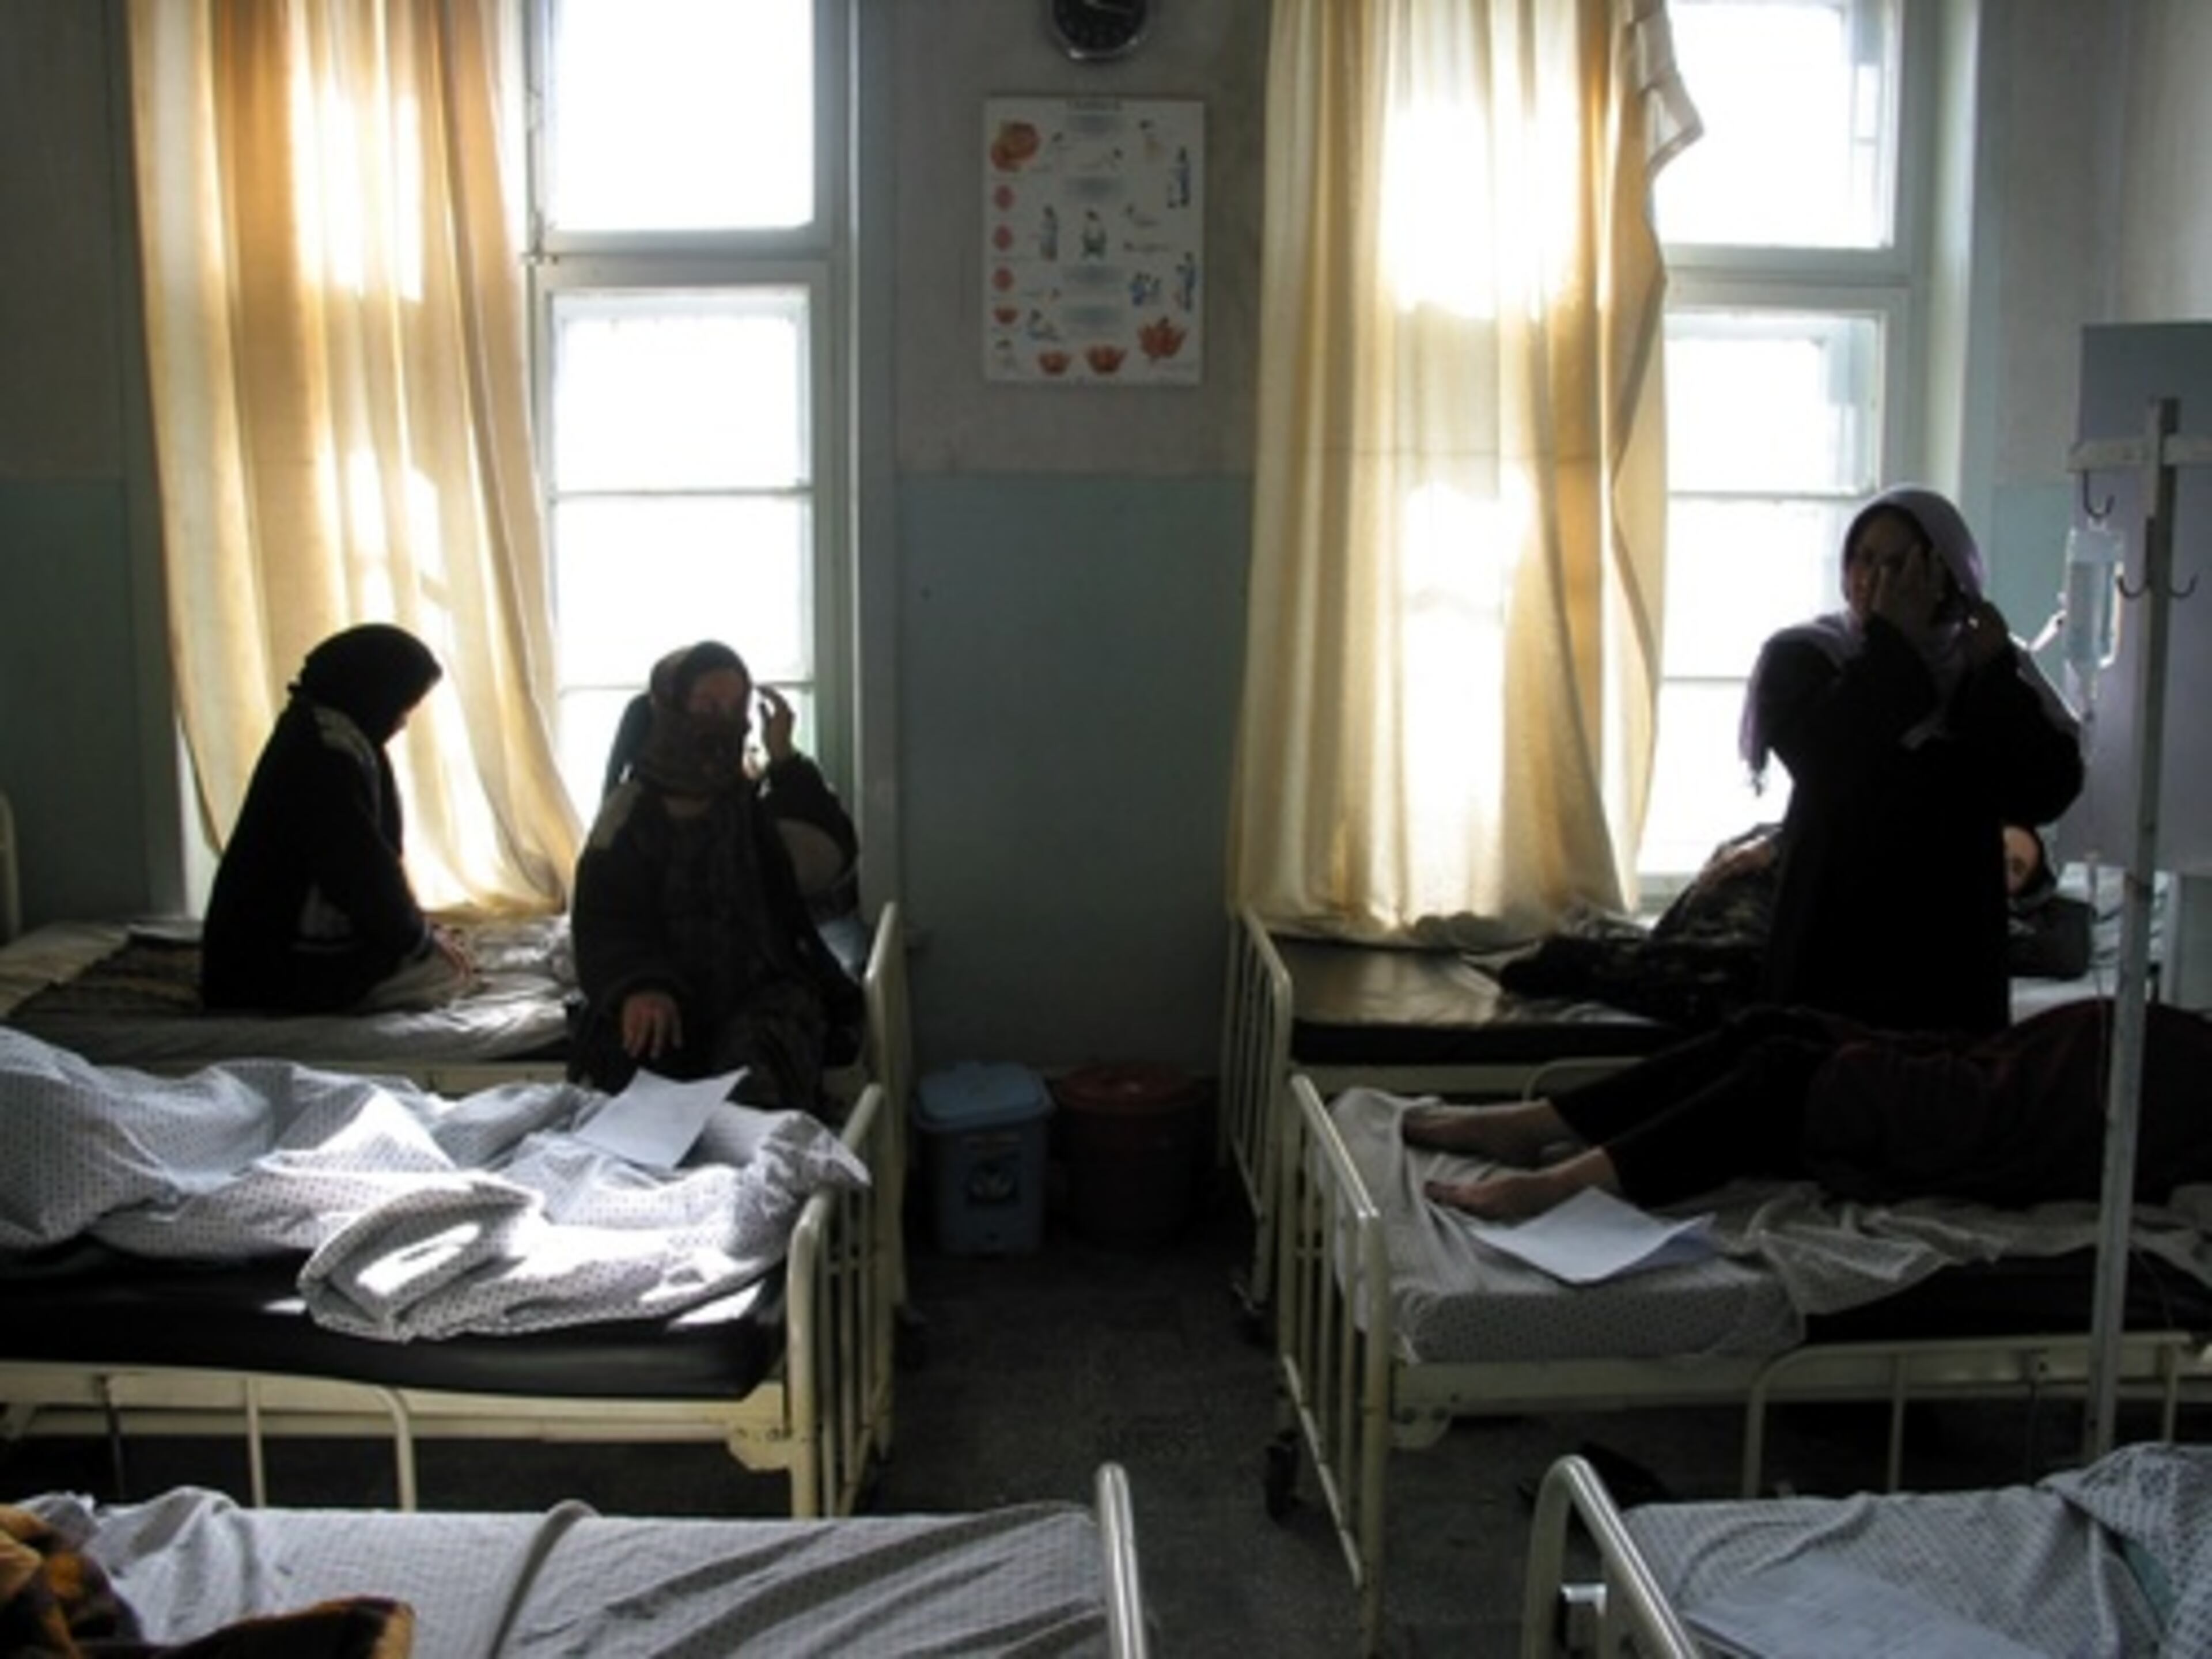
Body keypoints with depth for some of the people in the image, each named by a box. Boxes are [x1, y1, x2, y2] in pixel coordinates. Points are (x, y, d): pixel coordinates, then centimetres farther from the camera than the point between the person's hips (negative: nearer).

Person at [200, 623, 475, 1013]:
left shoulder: (312, 730, 12)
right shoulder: (328, 752, -21)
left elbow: (361, 858, 17)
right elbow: (360, 867, -22)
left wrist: (416, 930, 15)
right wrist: (419, 937, -8)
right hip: (284, 958, -10)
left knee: (437, 948, 17)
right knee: (449, 970, -7)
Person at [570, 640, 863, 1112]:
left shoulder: (757, 804, 13)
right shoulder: (631, 812, 7)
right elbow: (600, 924, -5)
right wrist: (638, 984, -22)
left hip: (762, 988, 0)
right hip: (670, 996, 0)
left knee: (758, 1075, -35)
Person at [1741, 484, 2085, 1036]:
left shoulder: (1982, 668, 6)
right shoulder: (1801, 658, -1)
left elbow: (2046, 793, -6)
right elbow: (1828, 759, -21)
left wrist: (1995, 675, -13)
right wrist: (1891, 643, -16)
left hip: (1950, 943, 2)